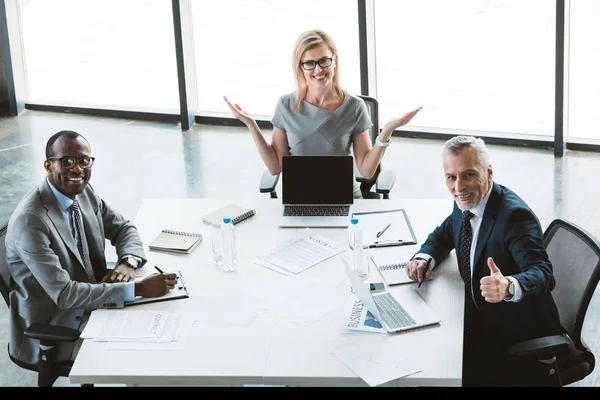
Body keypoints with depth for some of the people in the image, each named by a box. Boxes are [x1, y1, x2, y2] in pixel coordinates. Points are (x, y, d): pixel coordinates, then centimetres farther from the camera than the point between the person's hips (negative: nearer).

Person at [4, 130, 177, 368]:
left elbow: (122, 228, 11)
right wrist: (137, 289, -30)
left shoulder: (83, 192, -2)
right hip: (52, 330, -7)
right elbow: (63, 294, -29)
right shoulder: (30, 220, -26)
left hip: (91, 303, 7)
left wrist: (128, 262, -12)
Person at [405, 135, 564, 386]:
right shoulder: (466, 204, 0)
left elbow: (542, 273, -35)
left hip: (520, 337, -8)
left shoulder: (514, 215, -25)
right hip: (482, 321, 8)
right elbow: (443, 235, 18)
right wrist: (424, 258, -5)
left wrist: (508, 286, -57)